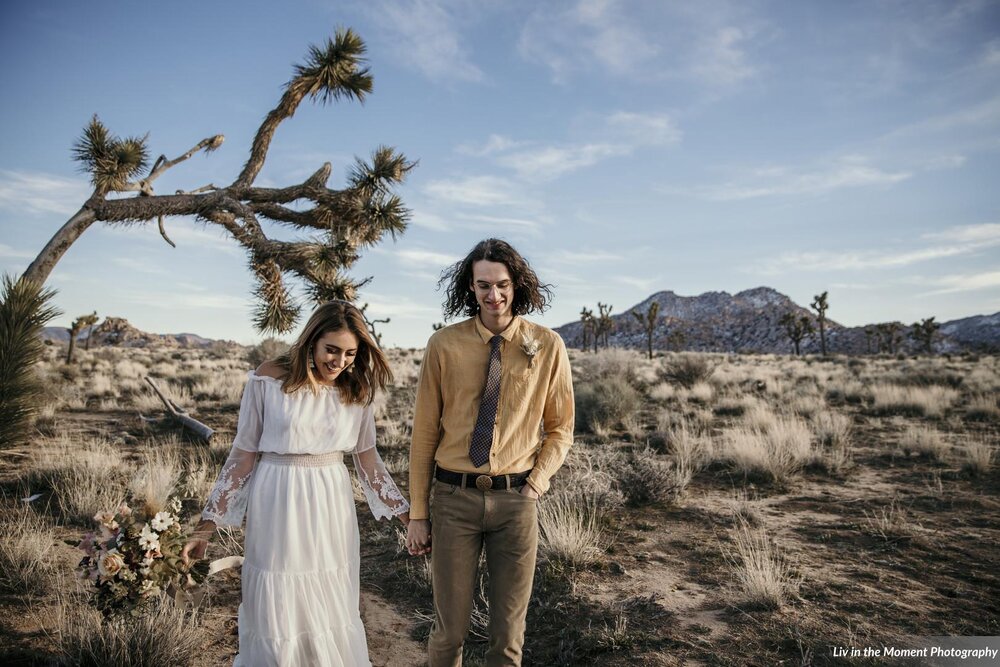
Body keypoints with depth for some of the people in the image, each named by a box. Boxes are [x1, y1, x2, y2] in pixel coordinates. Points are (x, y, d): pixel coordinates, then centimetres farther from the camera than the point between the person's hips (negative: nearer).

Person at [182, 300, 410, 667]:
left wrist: (406, 516, 7)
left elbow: (367, 460, 7)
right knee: (276, 616, 8)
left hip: (332, 506, 3)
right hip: (278, 507, -2)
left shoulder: (356, 389, -1)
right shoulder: (268, 379, -10)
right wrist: (207, 525, -1)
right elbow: (243, 456, -3)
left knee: (335, 616, 12)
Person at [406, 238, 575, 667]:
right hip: (454, 497, 0)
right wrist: (418, 514, 2)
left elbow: (559, 429, 8)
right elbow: (424, 433, 1)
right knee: (450, 627, 11)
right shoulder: (443, 346, -2)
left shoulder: (548, 346, -1)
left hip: (516, 500, 1)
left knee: (509, 630, 13)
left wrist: (536, 482, -6)